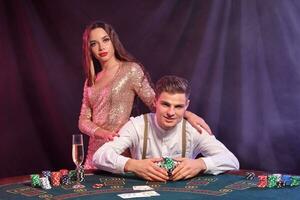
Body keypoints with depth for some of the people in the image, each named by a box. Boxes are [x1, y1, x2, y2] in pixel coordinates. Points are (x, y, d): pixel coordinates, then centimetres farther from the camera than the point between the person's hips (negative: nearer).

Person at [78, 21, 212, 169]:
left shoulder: (130, 70, -5)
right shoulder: (91, 80, 11)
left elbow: (155, 102, -8)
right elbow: (83, 121, 6)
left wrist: (187, 114, -23)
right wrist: (100, 132, -16)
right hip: (94, 151, 5)